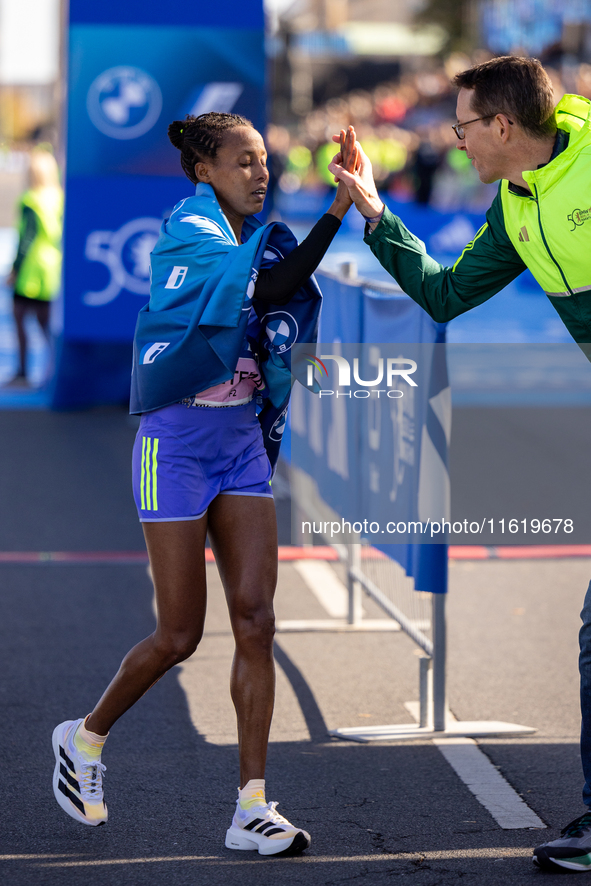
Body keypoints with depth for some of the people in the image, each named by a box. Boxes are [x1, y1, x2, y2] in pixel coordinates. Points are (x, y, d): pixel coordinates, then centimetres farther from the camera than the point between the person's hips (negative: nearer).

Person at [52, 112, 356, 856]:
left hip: (242, 445, 6)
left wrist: (352, 199, -22)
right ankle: (84, 738, 27)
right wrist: (337, 205, -28)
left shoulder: (262, 237, 8)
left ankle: (252, 809, -1)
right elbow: (266, 285, -26)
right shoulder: (186, 231, -12)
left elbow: (302, 290, -9)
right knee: (179, 635, 0)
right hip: (178, 441, -6)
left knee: (255, 620, -4)